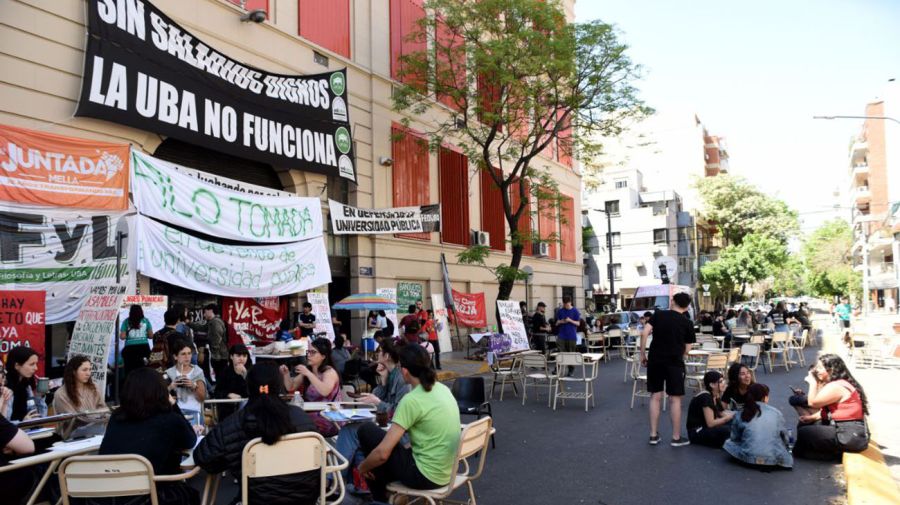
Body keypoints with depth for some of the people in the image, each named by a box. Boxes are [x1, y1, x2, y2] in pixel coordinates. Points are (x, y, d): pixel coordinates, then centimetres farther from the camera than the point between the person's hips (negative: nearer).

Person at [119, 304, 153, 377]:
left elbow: (122, 337, -2)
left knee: (130, 370, 3)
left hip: (130, 348, -1)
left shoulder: (126, 322, 2)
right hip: (144, 347, 1)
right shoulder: (146, 321, 5)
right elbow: (151, 336, 6)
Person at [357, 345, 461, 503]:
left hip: (426, 475, -8)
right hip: (446, 471, 8)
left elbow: (382, 453, -21)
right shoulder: (443, 389, 2)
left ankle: (380, 499, 17)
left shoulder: (411, 400, -21)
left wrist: (363, 466, -2)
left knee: (367, 430, 3)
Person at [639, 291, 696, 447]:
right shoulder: (687, 323, 1)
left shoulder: (658, 314, 3)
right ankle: (676, 437, 11)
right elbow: (687, 349, 4)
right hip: (674, 362, -2)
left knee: (655, 397, 9)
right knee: (675, 399, 5)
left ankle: (653, 435, 12)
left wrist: (643, 354, 1)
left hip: (655, 360, 2)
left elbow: (644, 334, -7)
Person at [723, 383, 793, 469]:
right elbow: (784, 436, 12)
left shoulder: (740, 415, 3)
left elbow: (734, 438, 10)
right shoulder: (776, 412, 3)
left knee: (729, 442, 22)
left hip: (749, 458, -2)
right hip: (775, 458, 2)